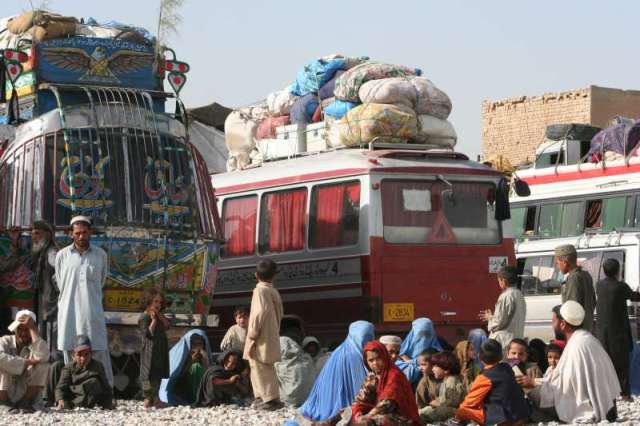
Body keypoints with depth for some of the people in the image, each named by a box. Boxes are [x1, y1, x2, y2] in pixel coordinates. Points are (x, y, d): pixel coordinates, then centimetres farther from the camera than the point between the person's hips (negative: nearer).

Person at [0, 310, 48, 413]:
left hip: (26, 395, 1)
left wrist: (32, 328, -23)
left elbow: (43, 357, -29)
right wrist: (27, 362, -25)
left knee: (43, 365, -17)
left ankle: (25, 403, -16)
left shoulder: (35, 345, -1)